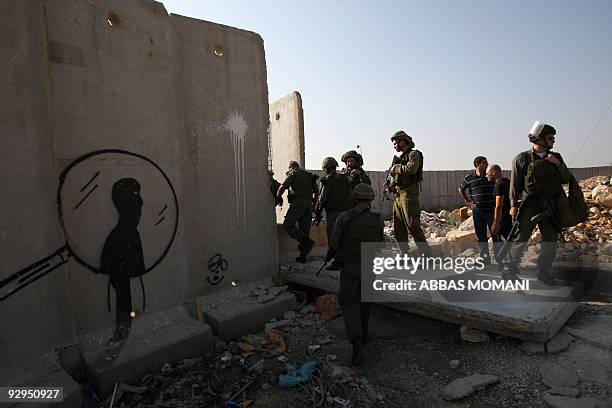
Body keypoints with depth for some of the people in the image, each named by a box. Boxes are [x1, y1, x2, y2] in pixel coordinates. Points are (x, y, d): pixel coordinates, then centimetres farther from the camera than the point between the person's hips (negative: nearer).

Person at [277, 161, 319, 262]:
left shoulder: (292, 174, 4)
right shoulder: (309, 175, 24)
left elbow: (282, 187, -6)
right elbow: (316, 190, 22)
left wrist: (277, 198, 7)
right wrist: (313, 201, 26)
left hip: (298, 202, -7)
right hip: (308, 203, 7)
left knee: (288, 225, -4)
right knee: (304, 228, 7)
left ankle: (305, 240, -20)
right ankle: (303, 255, 8)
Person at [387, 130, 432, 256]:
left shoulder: (414, 154, -2)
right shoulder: (400, 158, 21)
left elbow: (411, 169, -22)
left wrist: (396, 168, -8)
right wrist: (391, 188, 9)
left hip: (409, 195, -9)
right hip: (398, 196, 9)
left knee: (413, 227, -12)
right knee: (398, 229, 10)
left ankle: (427, 255, -6)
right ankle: (406, 255, 19)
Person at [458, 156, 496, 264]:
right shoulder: (470, 178, 1)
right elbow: (461, 189, 15)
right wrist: (467, 202, 7)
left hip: (492, 210, 0)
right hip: (477, 211, 0)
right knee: (481, 236, 6)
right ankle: (485, 258, 17)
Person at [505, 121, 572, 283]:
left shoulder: (556, 157, 12)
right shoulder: (522, 159, -4)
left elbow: (566, 179, 9)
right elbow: (515, 183, -4)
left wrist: (558, 164, -6)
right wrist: (513, 205, -8)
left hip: (551, 207, 5)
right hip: (530, 206, -5)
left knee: (550, 241, 9)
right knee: (520, 239, -5)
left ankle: (544, 272, 22)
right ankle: (512, 269, 8)